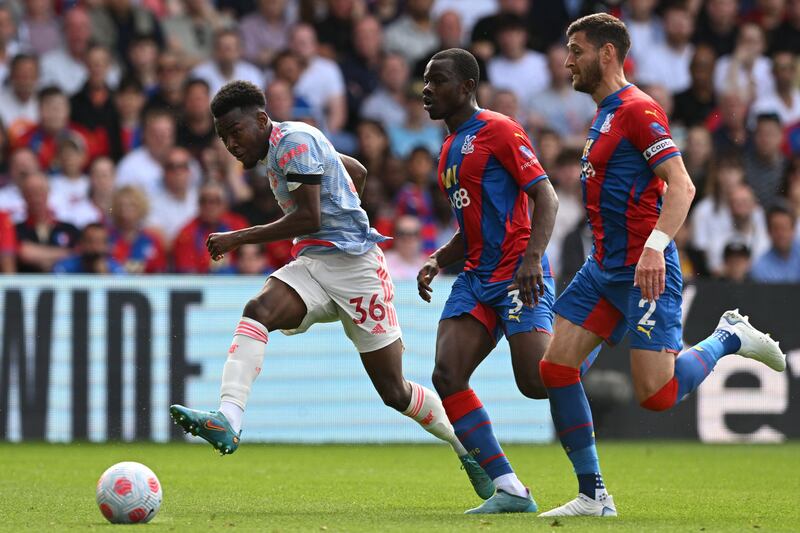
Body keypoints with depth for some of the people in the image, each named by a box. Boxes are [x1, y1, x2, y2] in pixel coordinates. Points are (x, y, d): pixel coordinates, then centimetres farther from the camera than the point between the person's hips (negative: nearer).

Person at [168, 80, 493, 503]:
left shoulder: (294, 141, -12)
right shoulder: (279, 148, 17)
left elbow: (309, 217, -19)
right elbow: (357, 172, 28)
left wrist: (239, 238, -15)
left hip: (354, 265, -8)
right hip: (312, 266, 8)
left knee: (395, 392, -3)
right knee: (257, 311, -24)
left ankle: (469, 450, 19)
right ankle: (228, 420, -42)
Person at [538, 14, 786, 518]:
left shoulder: (637, 109, -13)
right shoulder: (605, 115, 18)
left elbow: (681, 186, -21)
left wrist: (656, 246, -32)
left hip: (644, 273, -9)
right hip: (604, 268, 10)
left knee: (656, 395, -14)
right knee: (556, 366, -1)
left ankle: (729, 338, 13)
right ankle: (593, 495, 4)